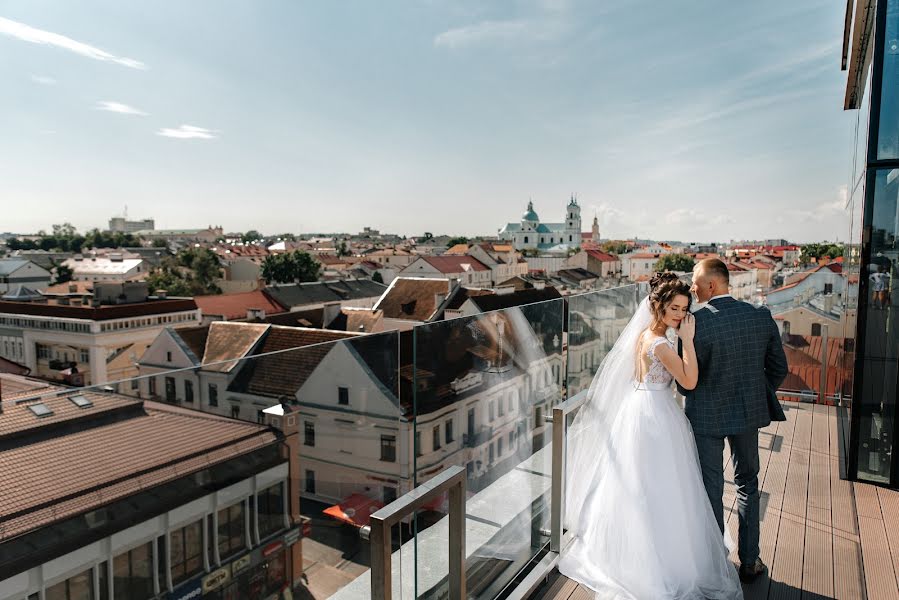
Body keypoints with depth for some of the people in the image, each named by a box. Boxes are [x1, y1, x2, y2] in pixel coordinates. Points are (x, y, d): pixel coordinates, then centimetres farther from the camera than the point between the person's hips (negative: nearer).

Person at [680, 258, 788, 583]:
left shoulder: (695, 322, -22)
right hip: (749, 411, 4)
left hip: (707, 415, -4)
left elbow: (685, 383, -17)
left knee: (711, 489, 11)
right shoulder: (761, 316, -6)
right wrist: (759, 396, 17)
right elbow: (778, 367, 3)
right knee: (747, 483, 21)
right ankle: (749, 562, 31)